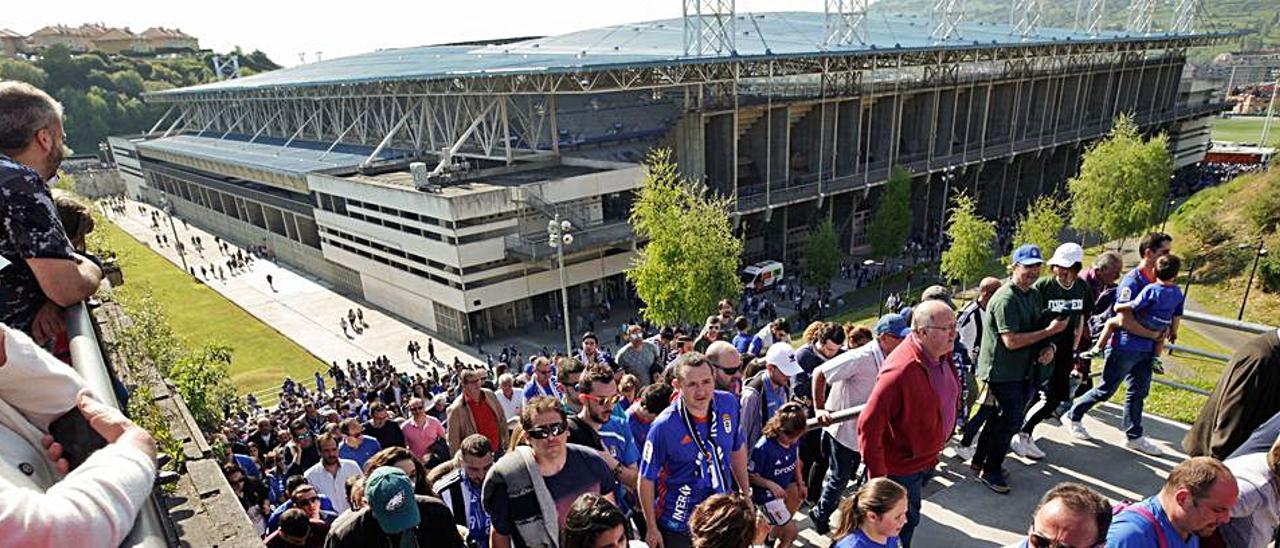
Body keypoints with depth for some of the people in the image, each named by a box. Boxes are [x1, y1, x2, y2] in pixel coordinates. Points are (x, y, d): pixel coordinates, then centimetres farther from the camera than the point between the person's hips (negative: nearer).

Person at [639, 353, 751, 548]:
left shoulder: (729, 403, -12)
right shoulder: (664, 426, -25)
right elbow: (647, 479, -14)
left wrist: (745, 493, 11)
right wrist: (652, 528, -8)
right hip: (679, 526, -4)